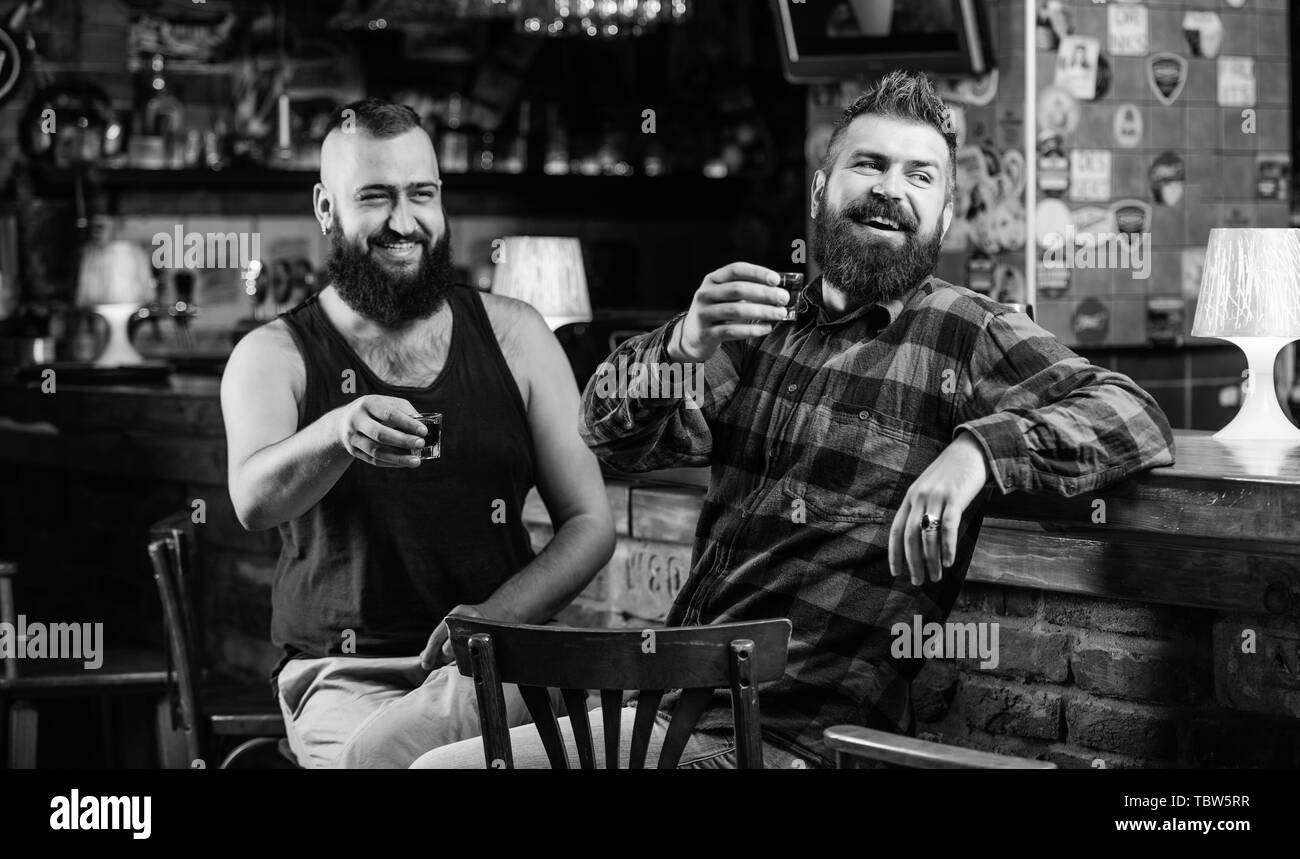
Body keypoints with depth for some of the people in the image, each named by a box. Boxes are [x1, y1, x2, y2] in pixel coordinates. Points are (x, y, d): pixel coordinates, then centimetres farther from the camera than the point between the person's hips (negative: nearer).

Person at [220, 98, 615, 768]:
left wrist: (497, 613, -11)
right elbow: (253, 503, -18)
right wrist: (338, 433, -41)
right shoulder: (274, 356, 4)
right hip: (347, 679, -1)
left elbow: (590, 524, 8)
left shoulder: (513, 335, 10)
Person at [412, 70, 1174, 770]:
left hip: (798, 734, -5)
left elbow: (1137, 419, -13)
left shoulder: (969, 335, -3)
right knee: (440, 760, -2)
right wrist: (684, 347, -17)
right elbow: (611, 435, 5)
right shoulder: (767, 318, 13)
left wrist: (978, 449, -30)